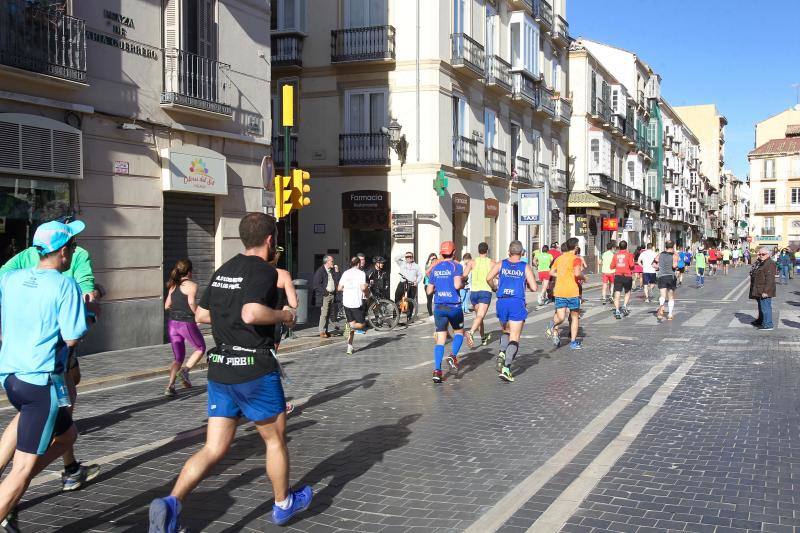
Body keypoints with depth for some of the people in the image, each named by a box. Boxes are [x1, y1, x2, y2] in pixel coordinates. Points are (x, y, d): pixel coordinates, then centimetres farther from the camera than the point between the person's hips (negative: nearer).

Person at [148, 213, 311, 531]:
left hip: (220, 369, 7)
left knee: (214, 449, 7)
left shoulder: (223, 271, 12)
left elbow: (201, 315, 18)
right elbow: (252, 313, -29)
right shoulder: (264, 271, -13)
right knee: (275, 439, 14)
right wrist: (283, 316, -12)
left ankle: (171, 502, -12)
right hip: (255, 369, -7)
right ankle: (284, 504, 31)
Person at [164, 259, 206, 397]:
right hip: (187, 323, -6)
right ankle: (185, 370, -1)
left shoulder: (173, 286, 10)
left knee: (178, 357, 14)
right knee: (200, 348, 19)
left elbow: (167, 306, 12)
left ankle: (170, 386, -1)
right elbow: (192, 302, -24)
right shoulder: (191, 285, -10)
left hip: (172, 323, 6)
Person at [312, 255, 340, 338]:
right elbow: (316, 284, -11)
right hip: (325, 295, -7)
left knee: (329, 314, 9)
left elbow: (338, 281, 10)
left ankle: (326, 330, 16)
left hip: (332, 295, 7)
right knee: (324, 314, -8)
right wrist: (324, 291, -12)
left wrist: (337, 271, 1)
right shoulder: (320, 271, -7)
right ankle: (322, 331, -2)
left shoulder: (332, 270, 14)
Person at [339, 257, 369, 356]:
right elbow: (363, 287, -16)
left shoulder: (345, 273, 9)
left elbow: (340, 288, 8)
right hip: (357, 303, -5)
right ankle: (350, 326, -24)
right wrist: (367, 294, 3)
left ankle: (350, 347, 8)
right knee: (362, 324, 7)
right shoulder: (361, 273, -5)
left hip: (346, 302, 5)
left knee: (352, 324, 14)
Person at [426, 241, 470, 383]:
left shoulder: (435, 268, 9)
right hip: (454, 306, -3)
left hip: (438, 307, 3)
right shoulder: (456, 266, -4)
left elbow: (429, 290, 10)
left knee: (440, 340, 3)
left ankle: (437, 370, -8)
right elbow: (457, 285, -19)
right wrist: (463, 283, 2)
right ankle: (453, 356, -2)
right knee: (459, 332, 20)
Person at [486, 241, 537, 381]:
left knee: (506, 331, 25)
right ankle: (506, 368, -15)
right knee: (514, 338, 0)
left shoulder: (500, 264, 7)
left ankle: (502, 353, -2)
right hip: (517, 303, -2)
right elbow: (534, 288, -1)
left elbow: (489, 278, -8)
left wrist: (495, 287, 12)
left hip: (502, 302, 2)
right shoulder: (526, 267, 4)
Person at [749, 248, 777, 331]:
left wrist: (765, 291, -25)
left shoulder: (770, 264, -17)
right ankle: (760, 321, 35)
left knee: (765, 307, -8)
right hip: (759, 291, 10)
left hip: (764, 291, -10)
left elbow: (769, 279, -23)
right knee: (761, 306, 22)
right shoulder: (760, 263, 15)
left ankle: (768, 325, -3)